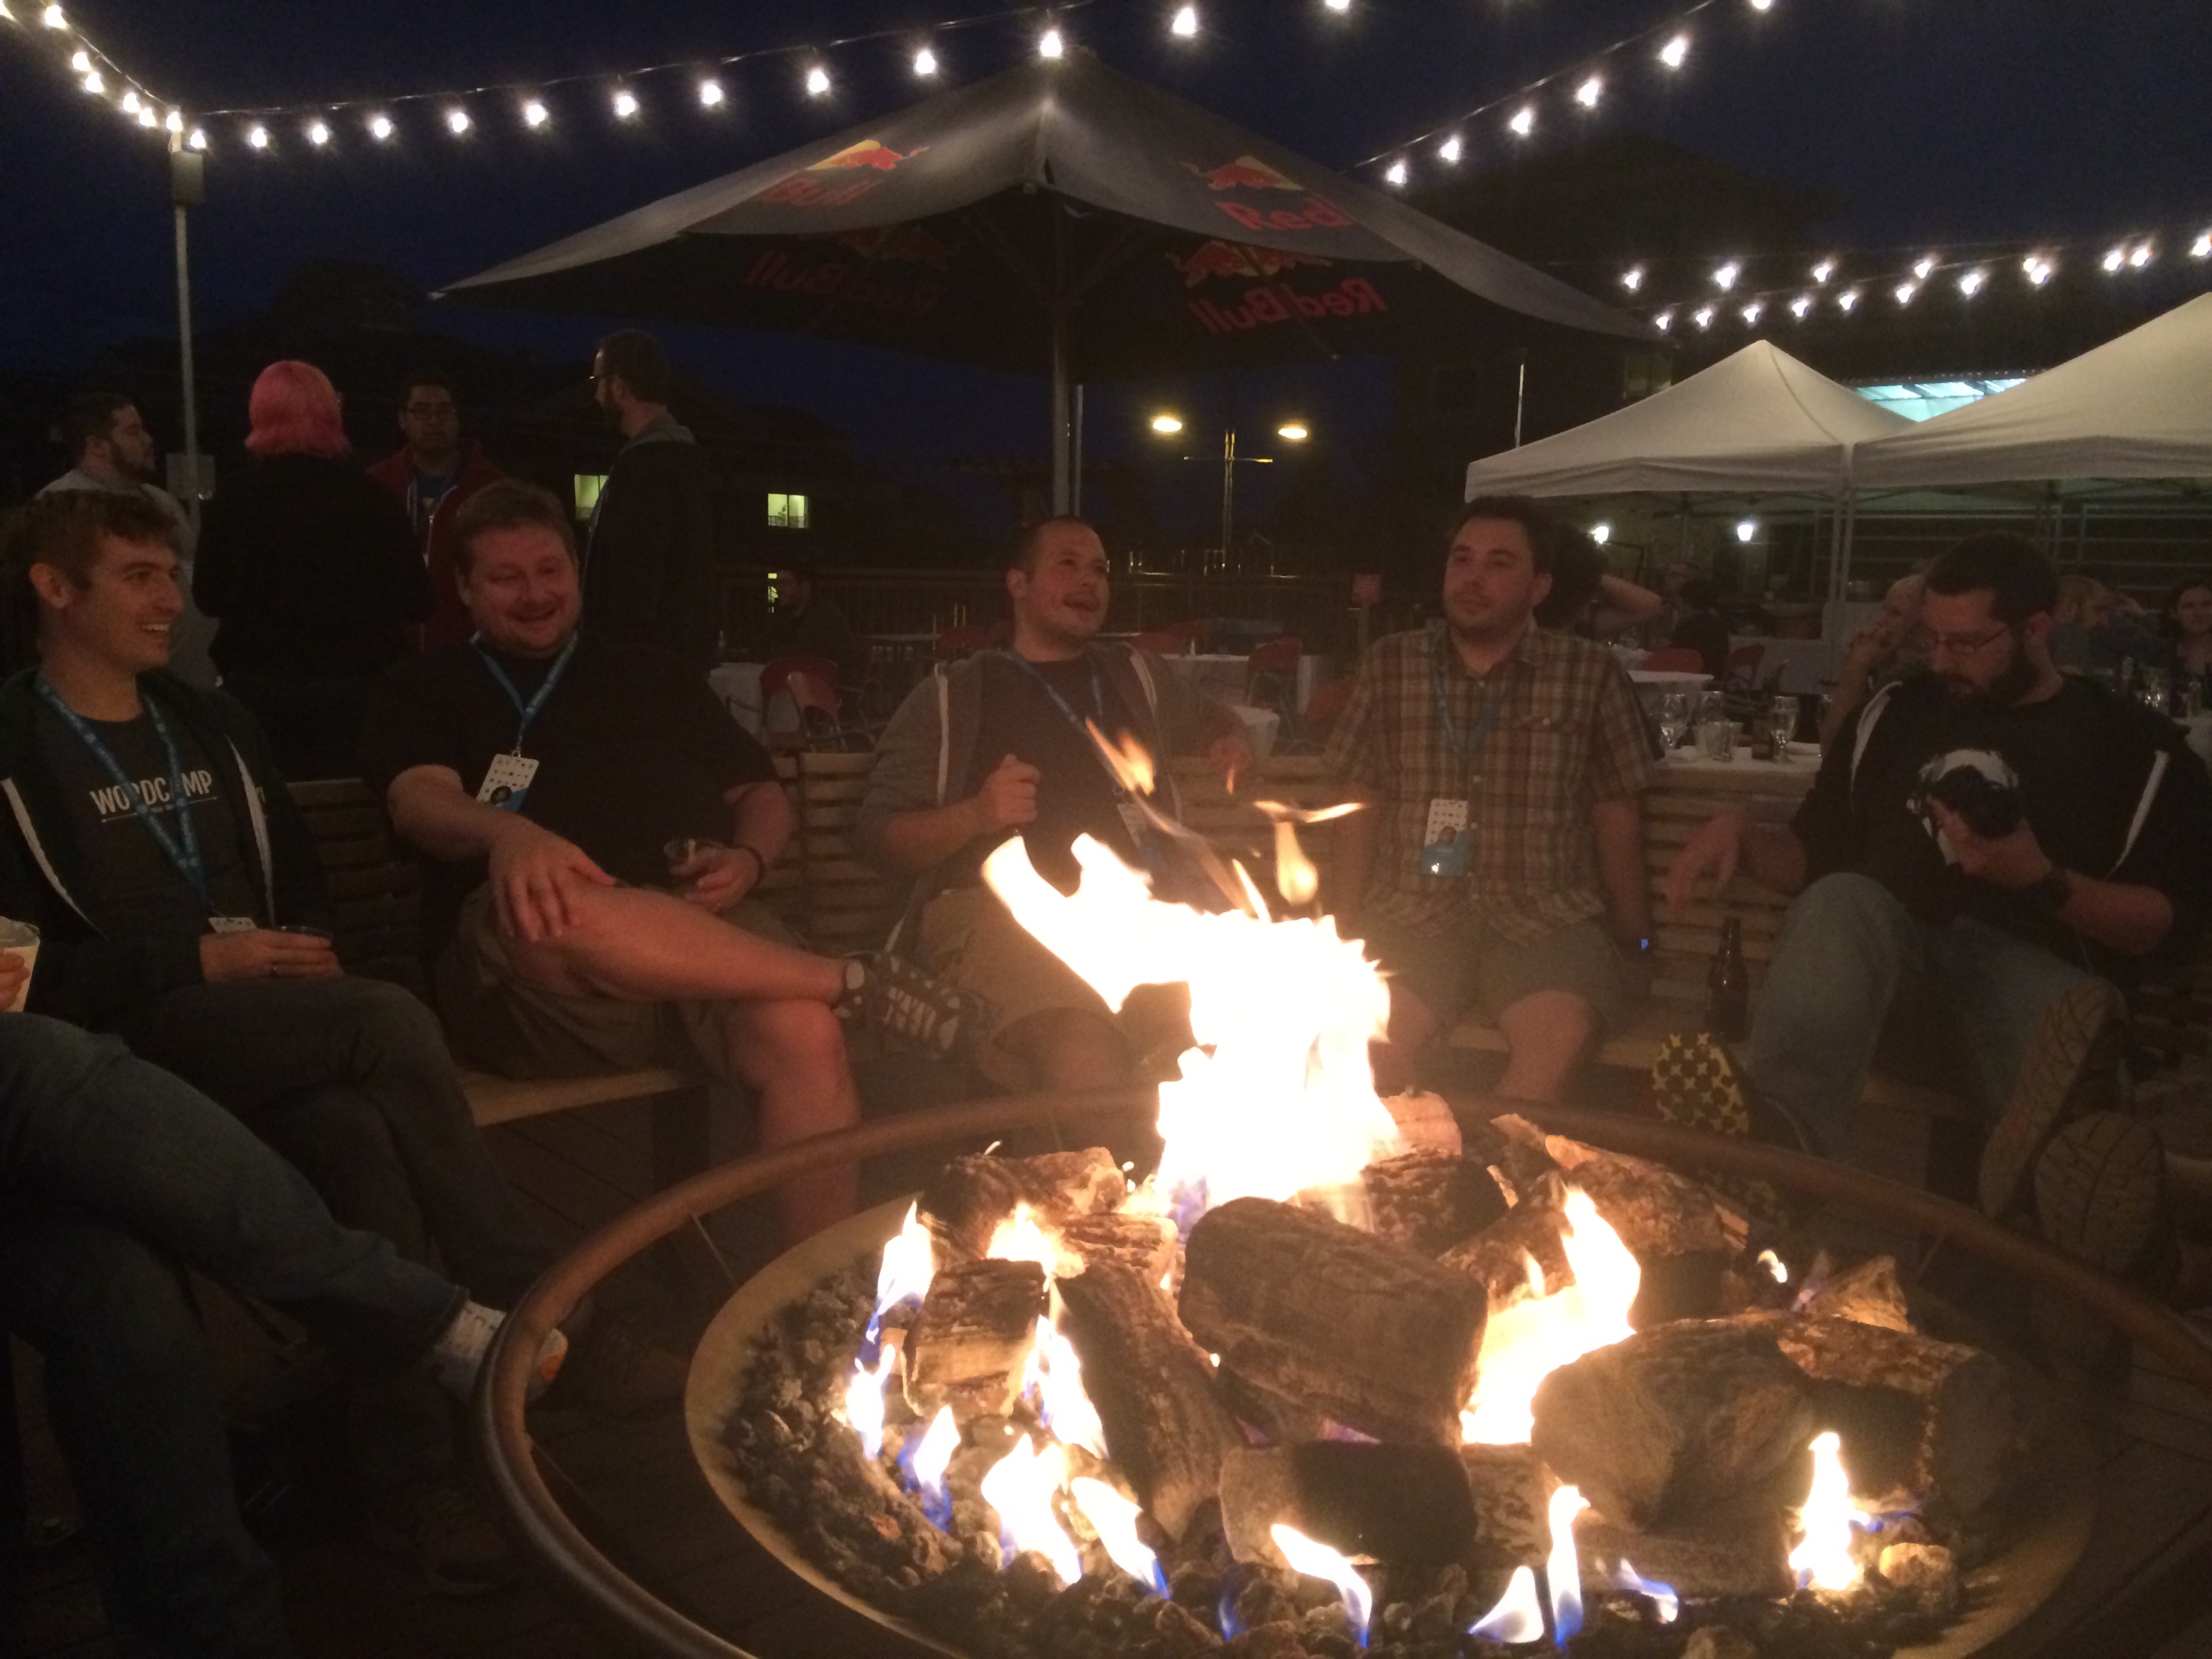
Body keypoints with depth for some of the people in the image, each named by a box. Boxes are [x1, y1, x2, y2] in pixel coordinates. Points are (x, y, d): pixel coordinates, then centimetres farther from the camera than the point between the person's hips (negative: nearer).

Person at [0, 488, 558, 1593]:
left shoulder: (213, 727, 22)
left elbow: (299, 880, 25)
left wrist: (305, 951, 2)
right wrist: (196, 960, -13)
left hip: (267, 1027, 5)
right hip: (126, 1038, -5)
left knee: (353, 1133, -31)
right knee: (390, 1023, -32)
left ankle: (412, 1467, -28)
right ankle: (541, 1311, -25)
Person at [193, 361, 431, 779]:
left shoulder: (234, 498, -6)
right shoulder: (368, 497, -6)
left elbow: (209, 597, 3)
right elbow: (415, 602, -4)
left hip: (260, 686, 0)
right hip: (356, 684, 0)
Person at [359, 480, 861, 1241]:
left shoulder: (652, 674, 29)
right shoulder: (427, 692, 22)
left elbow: (761, 792, 26)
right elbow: (421, 801, 0)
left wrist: (748, 858, 0)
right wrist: (506, 832, -26)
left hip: (701, 927, 2)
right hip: (523, 970, -2)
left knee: (806, 1036, -32)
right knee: (548, 909, -40)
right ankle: (851, 981, -27)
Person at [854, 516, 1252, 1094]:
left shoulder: (1139, 676, 26)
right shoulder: (951, 696, 15)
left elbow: (1213, 719, 47)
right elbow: (879, 836, 10)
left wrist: (1233, 745, 23)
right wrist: (975, 814, -8)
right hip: (998, 908, -3)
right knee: (1082, 1050, -37)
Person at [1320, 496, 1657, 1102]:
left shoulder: (1590, 675, 5)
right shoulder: (1391, 664, 10)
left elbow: (1617, 813, 11)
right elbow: (1362, 802, 12)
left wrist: (1636, 944, 10)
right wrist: (1345, 927, 4)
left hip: (1545, 915, 0)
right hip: (1414, 911, 1)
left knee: (1557, 1035, -32)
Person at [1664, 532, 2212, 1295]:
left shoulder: (2134, 745, 10)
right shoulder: (1896, 712, 18)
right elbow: (1814, 857, 22)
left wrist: (2043, 882, -11)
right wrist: (1742, 833, 1)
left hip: (2029, 964, -2)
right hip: (1885, 958, 2)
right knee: (1839, 900, -34)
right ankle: (1780, 1121, -63)